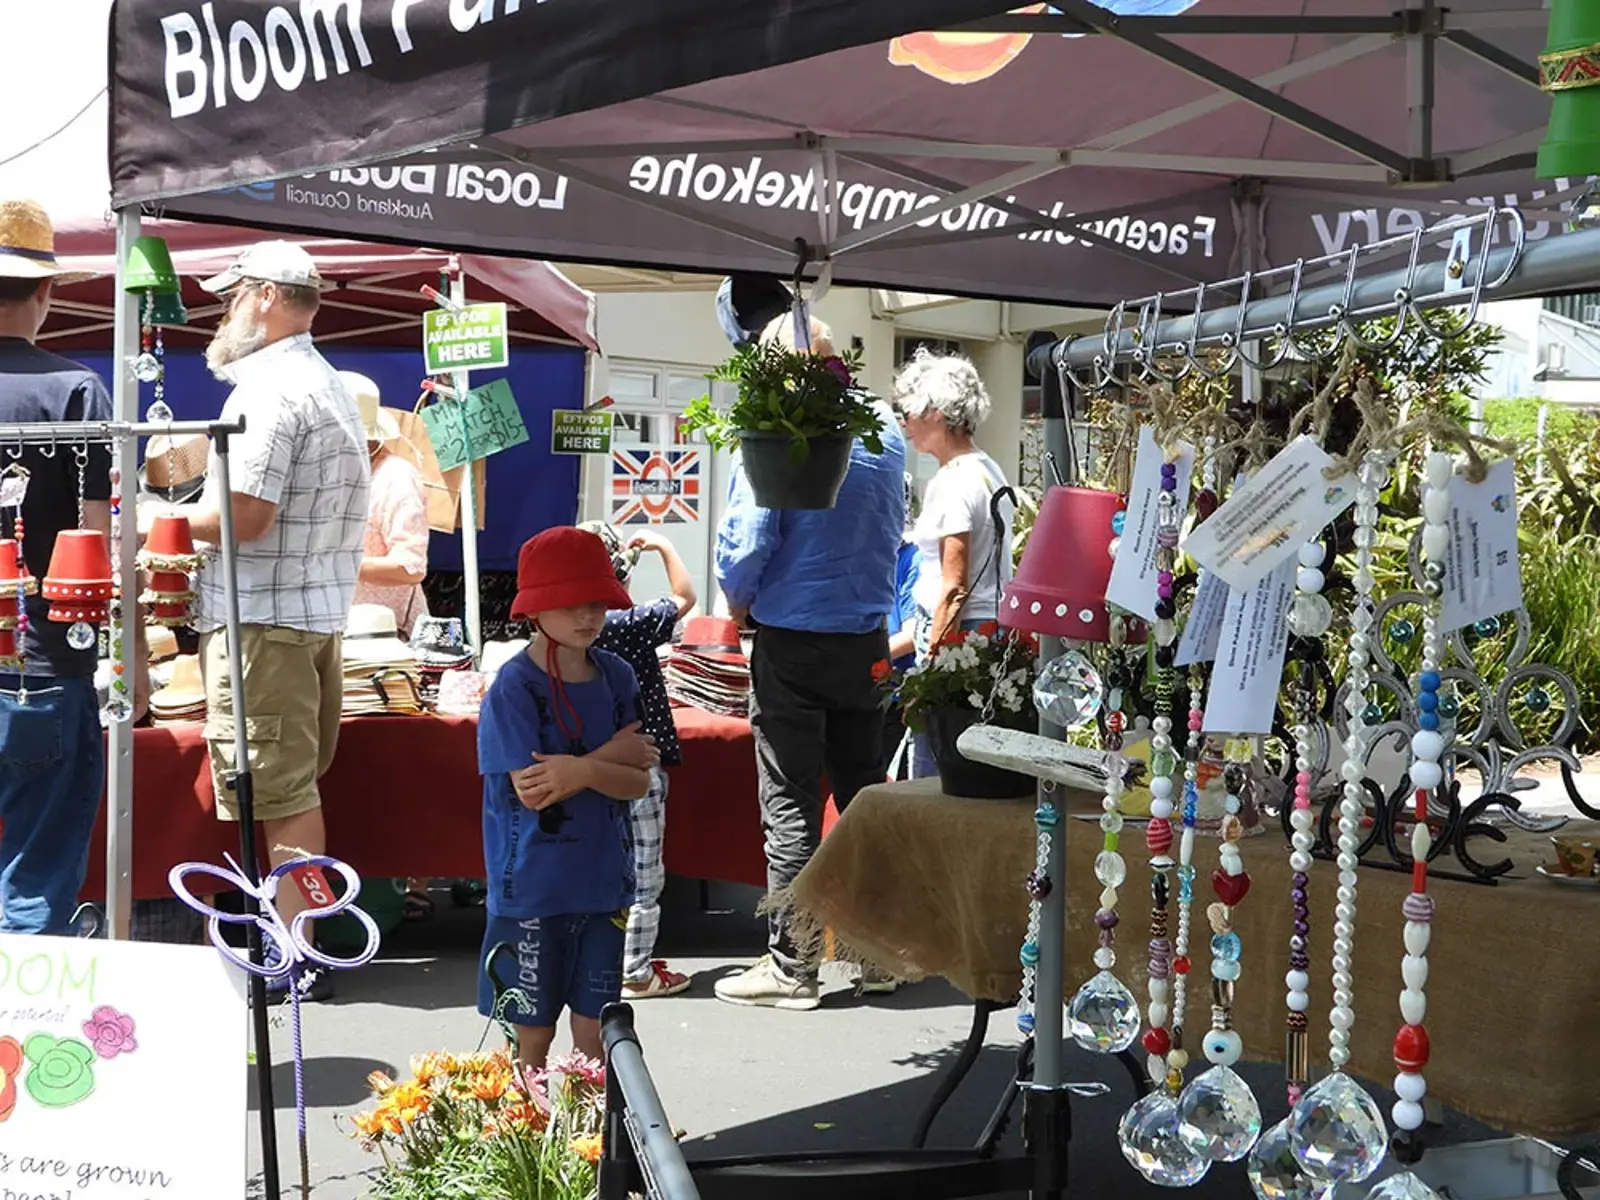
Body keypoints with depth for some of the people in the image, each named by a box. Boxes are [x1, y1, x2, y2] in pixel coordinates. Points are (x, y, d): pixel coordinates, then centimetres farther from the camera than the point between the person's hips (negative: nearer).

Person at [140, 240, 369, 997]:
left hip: (262, 616, -10)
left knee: (280, 794, -5)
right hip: (316, 609, 10)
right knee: (296, 786, 14)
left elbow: (244, 514, -22)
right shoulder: (329, 385, 19)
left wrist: (164, 519, -6)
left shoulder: (270, 388, -14)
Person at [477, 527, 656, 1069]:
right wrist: (612, 755, -13)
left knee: (595, 1028, 13)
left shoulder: (616, 677, 2)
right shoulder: (514, 687, -13)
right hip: (533, 887, -4)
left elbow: (638, 784, -2)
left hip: (603, 880, 4)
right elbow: (530, 790, -20)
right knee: (535, 1029, 9)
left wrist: (581, 770, -21)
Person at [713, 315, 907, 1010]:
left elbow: (745, 543, -17)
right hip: (867, 640, 6)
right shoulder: (885, 430, 4)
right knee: (865, 795, 15)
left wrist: (740, 604, 2)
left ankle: (791, 966, 5)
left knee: (790, 806, 0)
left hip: (793, 642, -6)